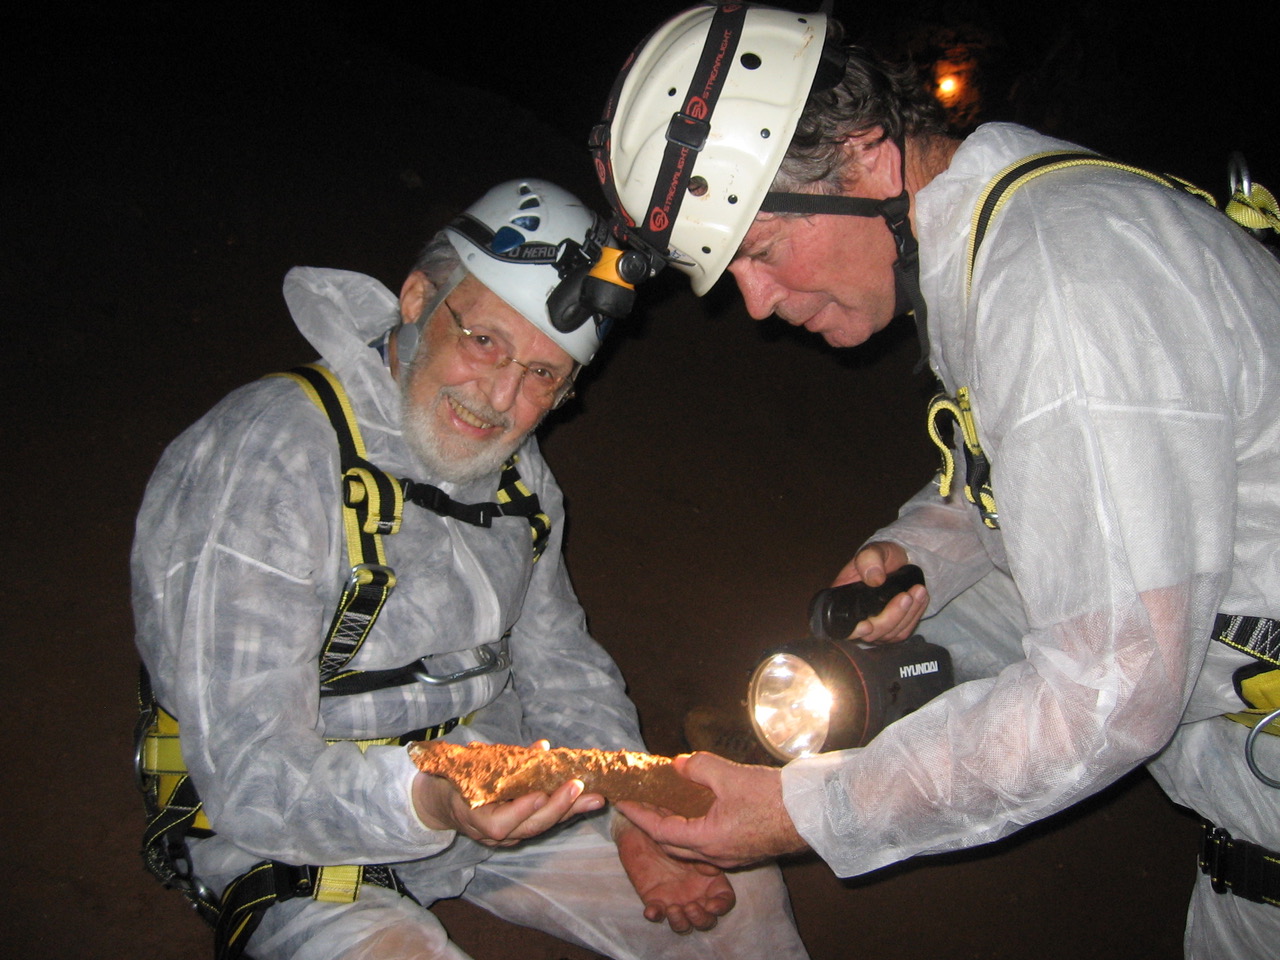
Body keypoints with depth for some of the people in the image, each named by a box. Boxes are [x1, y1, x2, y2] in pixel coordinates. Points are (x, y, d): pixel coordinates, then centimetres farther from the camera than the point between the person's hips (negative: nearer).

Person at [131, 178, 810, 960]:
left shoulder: (512, 466, 2)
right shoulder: (264, 460, -24)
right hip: (298, 855, -6)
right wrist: (428, 801, -45)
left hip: (490, 799, 6)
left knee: (741, 895, 3)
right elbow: (251, 779, -27)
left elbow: (561, 664, 9)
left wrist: (635, 816, -6)